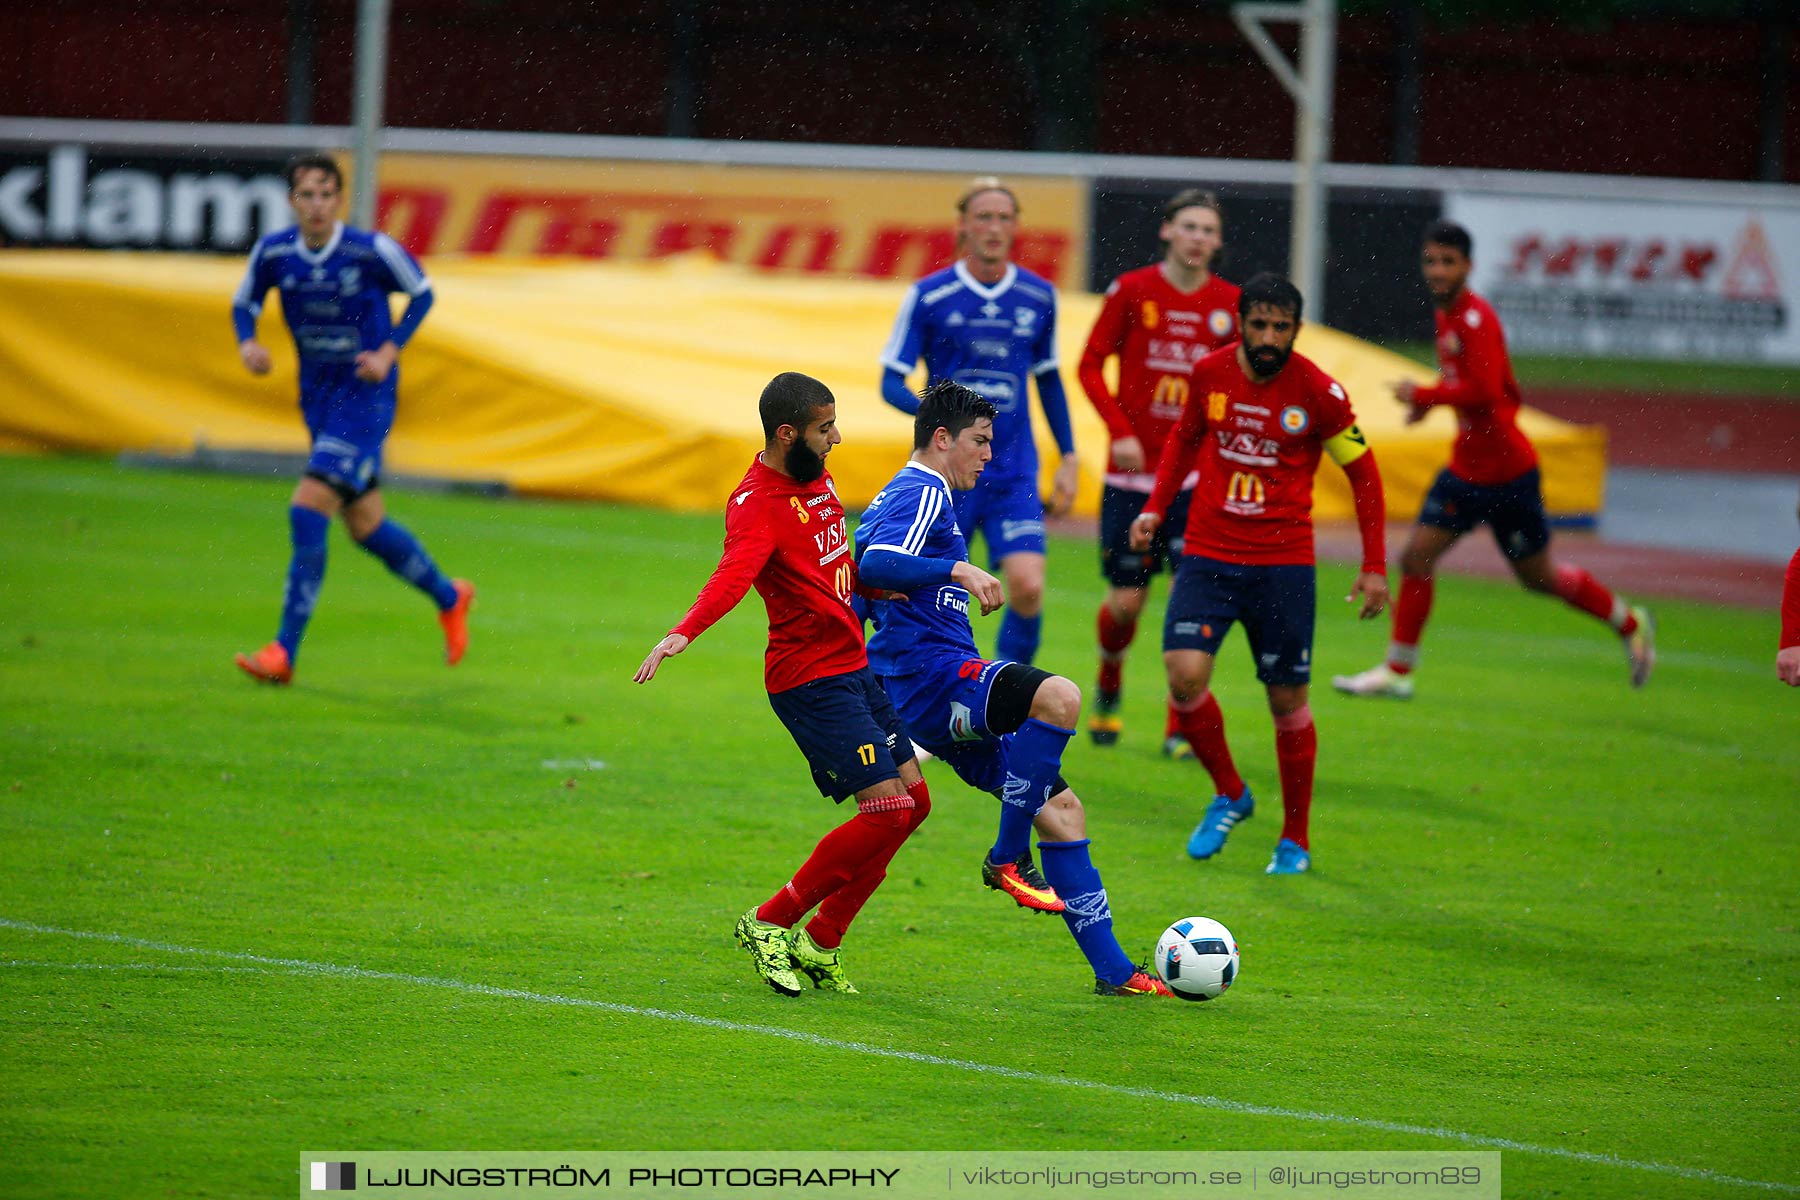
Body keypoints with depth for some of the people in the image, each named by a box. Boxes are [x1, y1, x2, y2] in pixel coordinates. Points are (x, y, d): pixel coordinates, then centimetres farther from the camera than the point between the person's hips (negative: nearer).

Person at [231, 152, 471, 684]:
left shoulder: (373, 251, -15)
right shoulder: (273, 254, -5)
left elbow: (420, 293, 1)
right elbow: (244, 304, 12)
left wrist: (389, 351, -11)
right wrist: (248, 343, -9)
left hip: (366, 397, -6)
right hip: (317, 397, 6)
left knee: (308, 511, -17)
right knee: (366, 526, 14)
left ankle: (284, 652, -14)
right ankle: (448, 596, 40)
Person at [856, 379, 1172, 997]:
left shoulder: (896, 496, 25)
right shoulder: (923, 495, -8)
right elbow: (876, 566, -26)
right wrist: (958, 569, -31)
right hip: (931, 672, -11)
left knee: (1059, 808, 7)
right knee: (1058, 696, -35)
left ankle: (1112, 968, 5)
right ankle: (1008, 858, -25)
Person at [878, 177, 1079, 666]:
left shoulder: (1039, 296, 5)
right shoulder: (929, 296, -4)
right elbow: (891, 381, -3)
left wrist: (1068, 459, 14)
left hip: (1013, 474, 2)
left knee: (1028, 588, -16)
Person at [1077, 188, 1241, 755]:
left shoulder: (1230, 303, 3)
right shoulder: (1131, 291, -2)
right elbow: (1091, 365, 1)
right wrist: (1120, 431, -11)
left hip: (1198, 476, 1)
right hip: (1132, 473, -1)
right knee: (1125, 602, 2)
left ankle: (1181, 729, 0)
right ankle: (1108, 688, 33)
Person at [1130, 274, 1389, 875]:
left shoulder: (1318, 392, -10)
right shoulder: (1211, 373, -2)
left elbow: (1363, 474, 1)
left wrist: (1374, 567, -2)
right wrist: (1156, 507, 8)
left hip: (1283, 563, -2)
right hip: (1207, 554, 2)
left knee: (1287, 700, 3)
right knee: (1185, 676, -16)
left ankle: (1295, 839, 20)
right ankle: (1229, 793, 10)